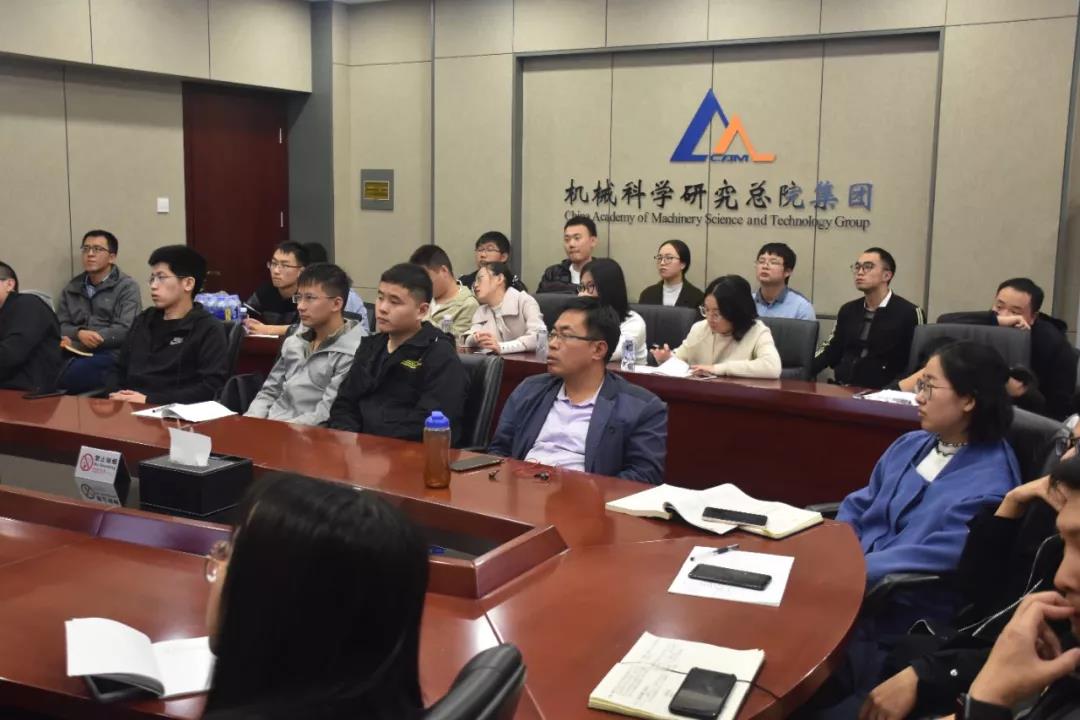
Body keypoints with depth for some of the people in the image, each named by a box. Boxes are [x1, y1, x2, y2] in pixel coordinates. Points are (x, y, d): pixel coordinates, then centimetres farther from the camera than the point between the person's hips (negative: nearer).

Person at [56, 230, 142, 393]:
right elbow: (60, 326, 13)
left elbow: (125, 330, -8)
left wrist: (76, 343, -11)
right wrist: (79, 334, -13)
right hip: (75, 354, 4)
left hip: (111, 355, -4)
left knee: (65, 377, -35)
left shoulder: (127, 287, 5)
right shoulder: (71, 288, 23)